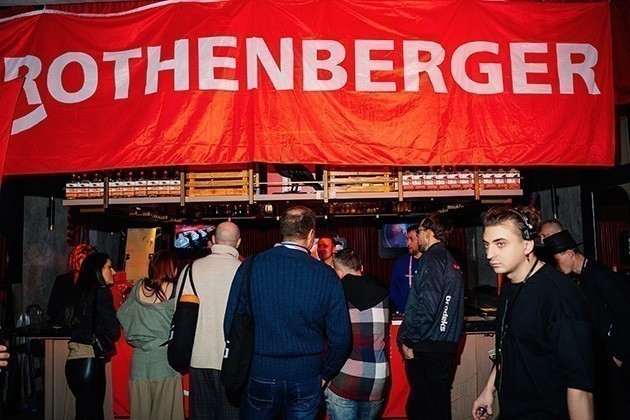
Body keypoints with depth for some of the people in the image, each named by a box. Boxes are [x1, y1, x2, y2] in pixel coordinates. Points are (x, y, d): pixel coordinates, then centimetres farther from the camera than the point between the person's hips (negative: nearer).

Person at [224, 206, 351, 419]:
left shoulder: (250, 267, -7)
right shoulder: (327, 276, -8)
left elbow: (231, 324, -4)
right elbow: (340, 337, -6)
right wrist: (324, 375, 10)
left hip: (259, 376, 0)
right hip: (306, 379, 0)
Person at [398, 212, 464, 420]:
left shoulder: (432, 257, -12)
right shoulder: (452, 261, 17)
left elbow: (427, 306, -23)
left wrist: (407, 340, -14)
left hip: (428, 349, -9)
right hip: (447, 347, 9)